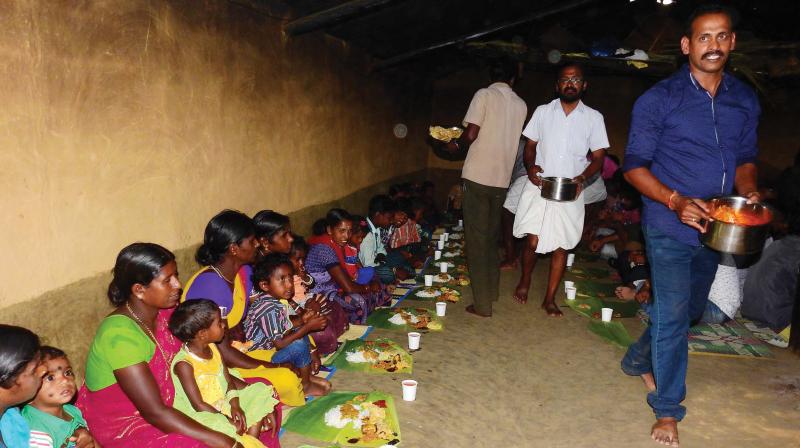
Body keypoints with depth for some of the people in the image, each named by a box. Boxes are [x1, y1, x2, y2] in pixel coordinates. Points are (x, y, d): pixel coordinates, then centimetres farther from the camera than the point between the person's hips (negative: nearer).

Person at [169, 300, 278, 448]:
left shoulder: (212, 348, 0)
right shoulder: (184, 364, -23)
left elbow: (229, 379, 3)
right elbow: (199, 405, -22)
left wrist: (235, 405, -13)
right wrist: (228, 421, -23)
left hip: (223, 402, 8)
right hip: (200, 414, -8)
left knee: (260, 392, 0)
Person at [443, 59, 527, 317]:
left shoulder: (484, 95, -6)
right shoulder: (521, 105, 9)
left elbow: (471, 134, -14)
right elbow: (508, 139, 14)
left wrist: (456, 146, 6)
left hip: (478, 176, -5)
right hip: (502, 179, 5)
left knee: (477, 239, 0)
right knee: (491, 237, 20)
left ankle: (482, 304, 3)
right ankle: (492, 291, 31)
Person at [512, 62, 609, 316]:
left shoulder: (593, 118, 4)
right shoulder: (542, 112, 6)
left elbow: (598, 157, 4)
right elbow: (530, 145, 9)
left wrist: (582, 178, -15)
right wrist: (530, 166, -12)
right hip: (539, 186, 0)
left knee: (561, 246, 3)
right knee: (533, 240, -6)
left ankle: (550, 299, 16)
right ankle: (524, 282, 23)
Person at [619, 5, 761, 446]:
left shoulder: (745, 100, 4)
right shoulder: (660, 99, -11)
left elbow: (746, 158, 14)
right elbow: (634, 164, -10)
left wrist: (749, 193, -7)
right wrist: (676, 202, -24)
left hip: (715, 228, 6)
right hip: (669, 228, -6)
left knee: (689, 309, 19)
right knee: (672, 315, -3)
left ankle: (639, 361, 43)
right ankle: (668, 409, 15)